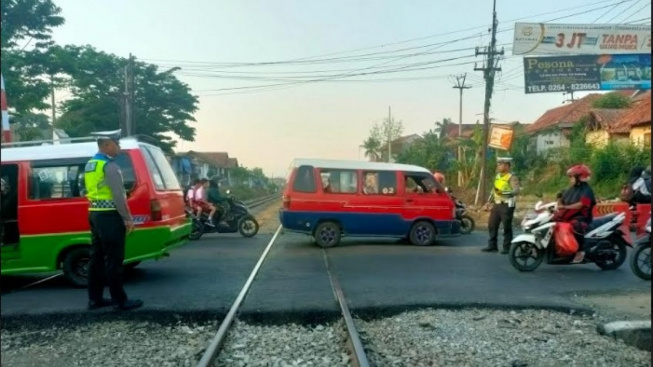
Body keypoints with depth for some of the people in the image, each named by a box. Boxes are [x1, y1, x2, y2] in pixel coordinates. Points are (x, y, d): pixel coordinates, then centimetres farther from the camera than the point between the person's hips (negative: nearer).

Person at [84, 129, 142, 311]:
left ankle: (95, 299, 20)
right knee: (114, 259, -4)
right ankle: (120, 300, 3)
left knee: (97, 257, 13)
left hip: (95, 214, 10)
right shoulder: (109, 165, -15)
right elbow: (118, 195, -19)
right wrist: (128, 218, -14)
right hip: (109, 216, -10)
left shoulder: (90, 165, 16)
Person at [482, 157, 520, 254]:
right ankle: (492, 246, 18)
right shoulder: (498, 176, 15)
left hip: (507, 205, -8)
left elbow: (516, 190, -23)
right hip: (497, 204, 8)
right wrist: (489, 201, 20)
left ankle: (506, 247, 9)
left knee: (506, 227, -1)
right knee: (492, 225, 9)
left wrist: (503, 192, -35)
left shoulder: (512, 177, -11)